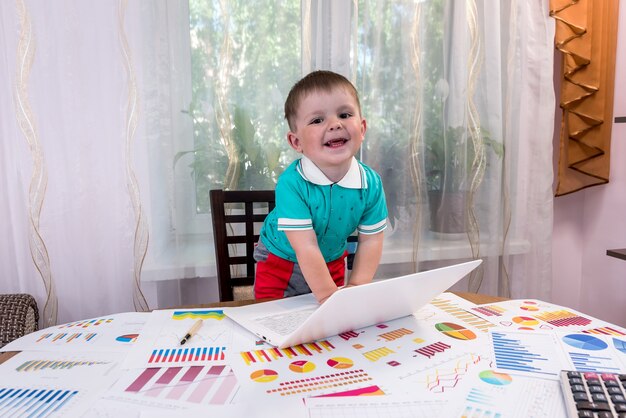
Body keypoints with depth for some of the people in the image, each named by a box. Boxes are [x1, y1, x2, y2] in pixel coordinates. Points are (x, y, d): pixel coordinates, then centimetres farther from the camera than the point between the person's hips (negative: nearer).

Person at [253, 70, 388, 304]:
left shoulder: (371, 183, -20)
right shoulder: (291, 184, -33)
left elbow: (370, 240, -11)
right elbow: (306, 247, -32)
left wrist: (357, 287, -16)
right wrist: (328, 295, -32)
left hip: (332, 262, 4)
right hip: (281, 264, -3)